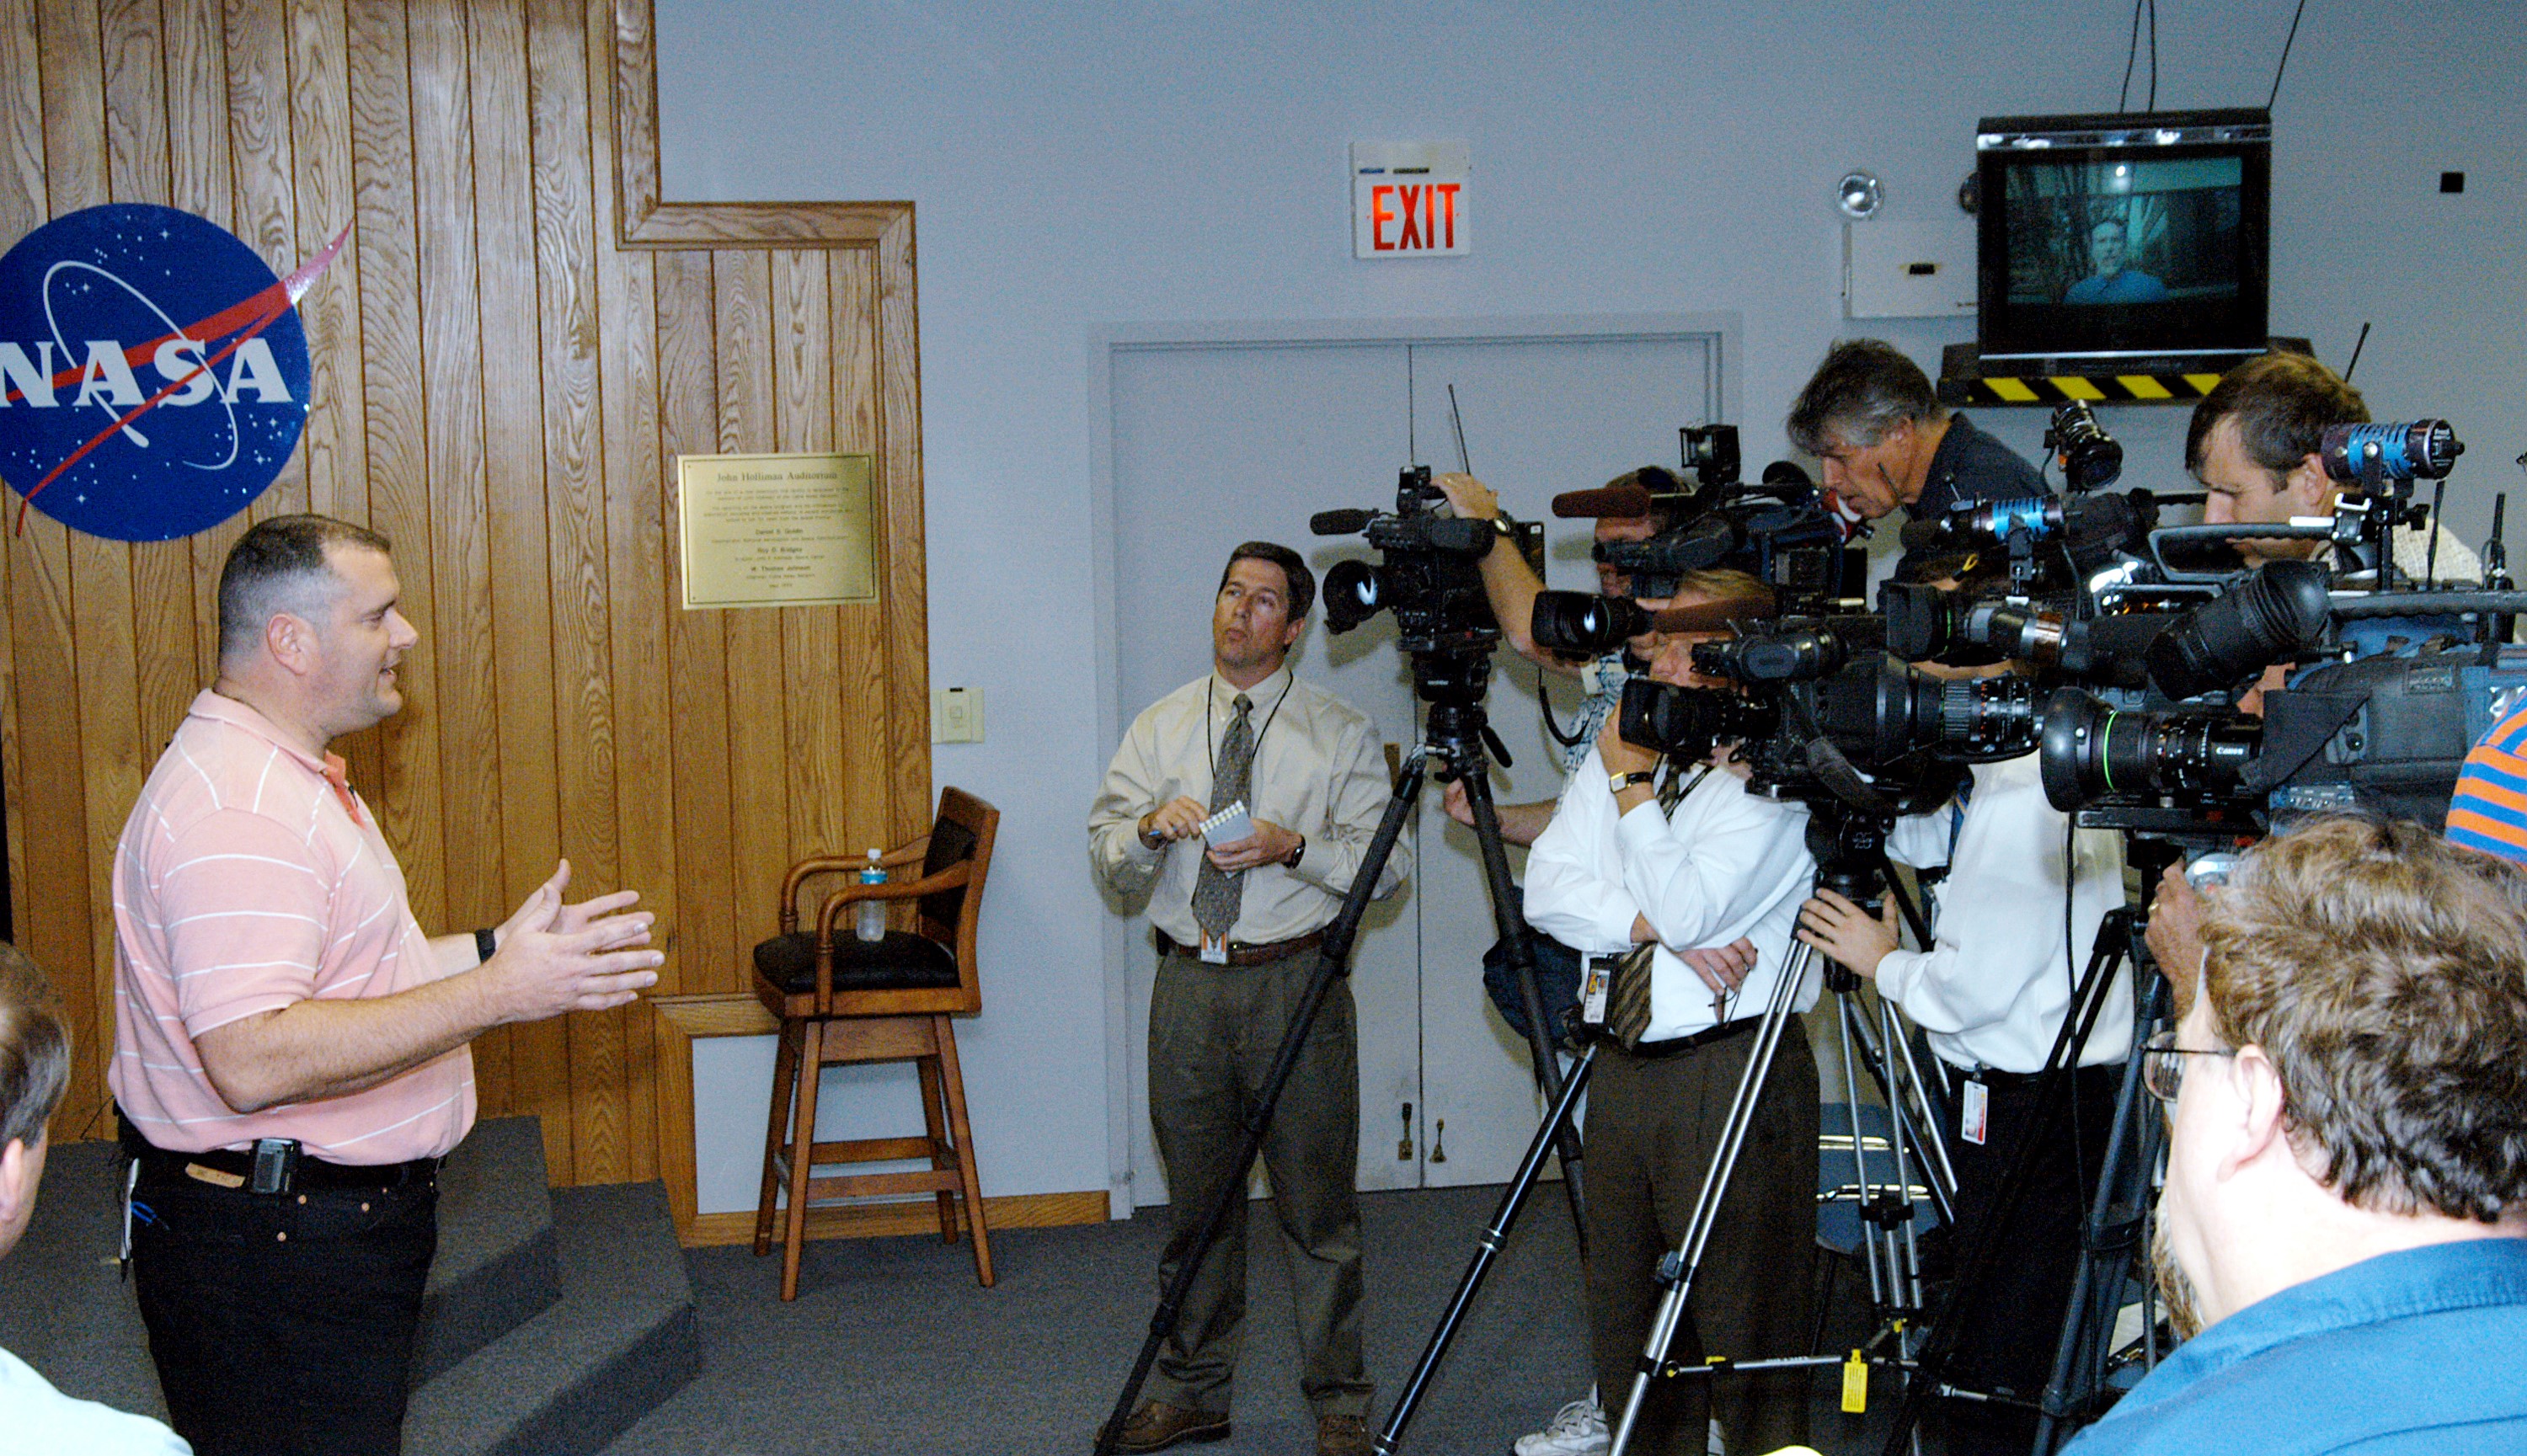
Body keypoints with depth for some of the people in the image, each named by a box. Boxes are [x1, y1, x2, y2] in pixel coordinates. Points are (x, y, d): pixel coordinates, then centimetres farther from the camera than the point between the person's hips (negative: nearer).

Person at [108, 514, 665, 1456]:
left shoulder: (288, 776, 14)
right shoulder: (236, 811, -23)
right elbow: (251, 1061, -32)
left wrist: (498, 947, 11)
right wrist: (497, 995, -30)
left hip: (343, 1220, 11)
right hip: (268, 1246, -11)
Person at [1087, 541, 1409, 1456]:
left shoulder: (1341, 733, 2)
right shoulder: (1160, 728, 11)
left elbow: (1386, 864, -4)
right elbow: (1108, 858, 5)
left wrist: (1293, 848, -18)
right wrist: (1150, 827, -16)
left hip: (1295, 983, -3)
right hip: (1188, 981, 3)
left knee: (1316, 1202, 0)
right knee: (1195, 1199, 11)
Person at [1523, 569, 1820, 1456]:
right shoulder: (1616, 750, 11)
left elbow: (1689, 910, -20)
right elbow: (1546, 890, 2)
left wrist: (1634, 787, -12)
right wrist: (1654, 928, -13)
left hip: (1732, 1074, -7)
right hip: (1623, 1066, 7)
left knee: (1743, 1318, -4)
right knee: (1624, 1310, 13)